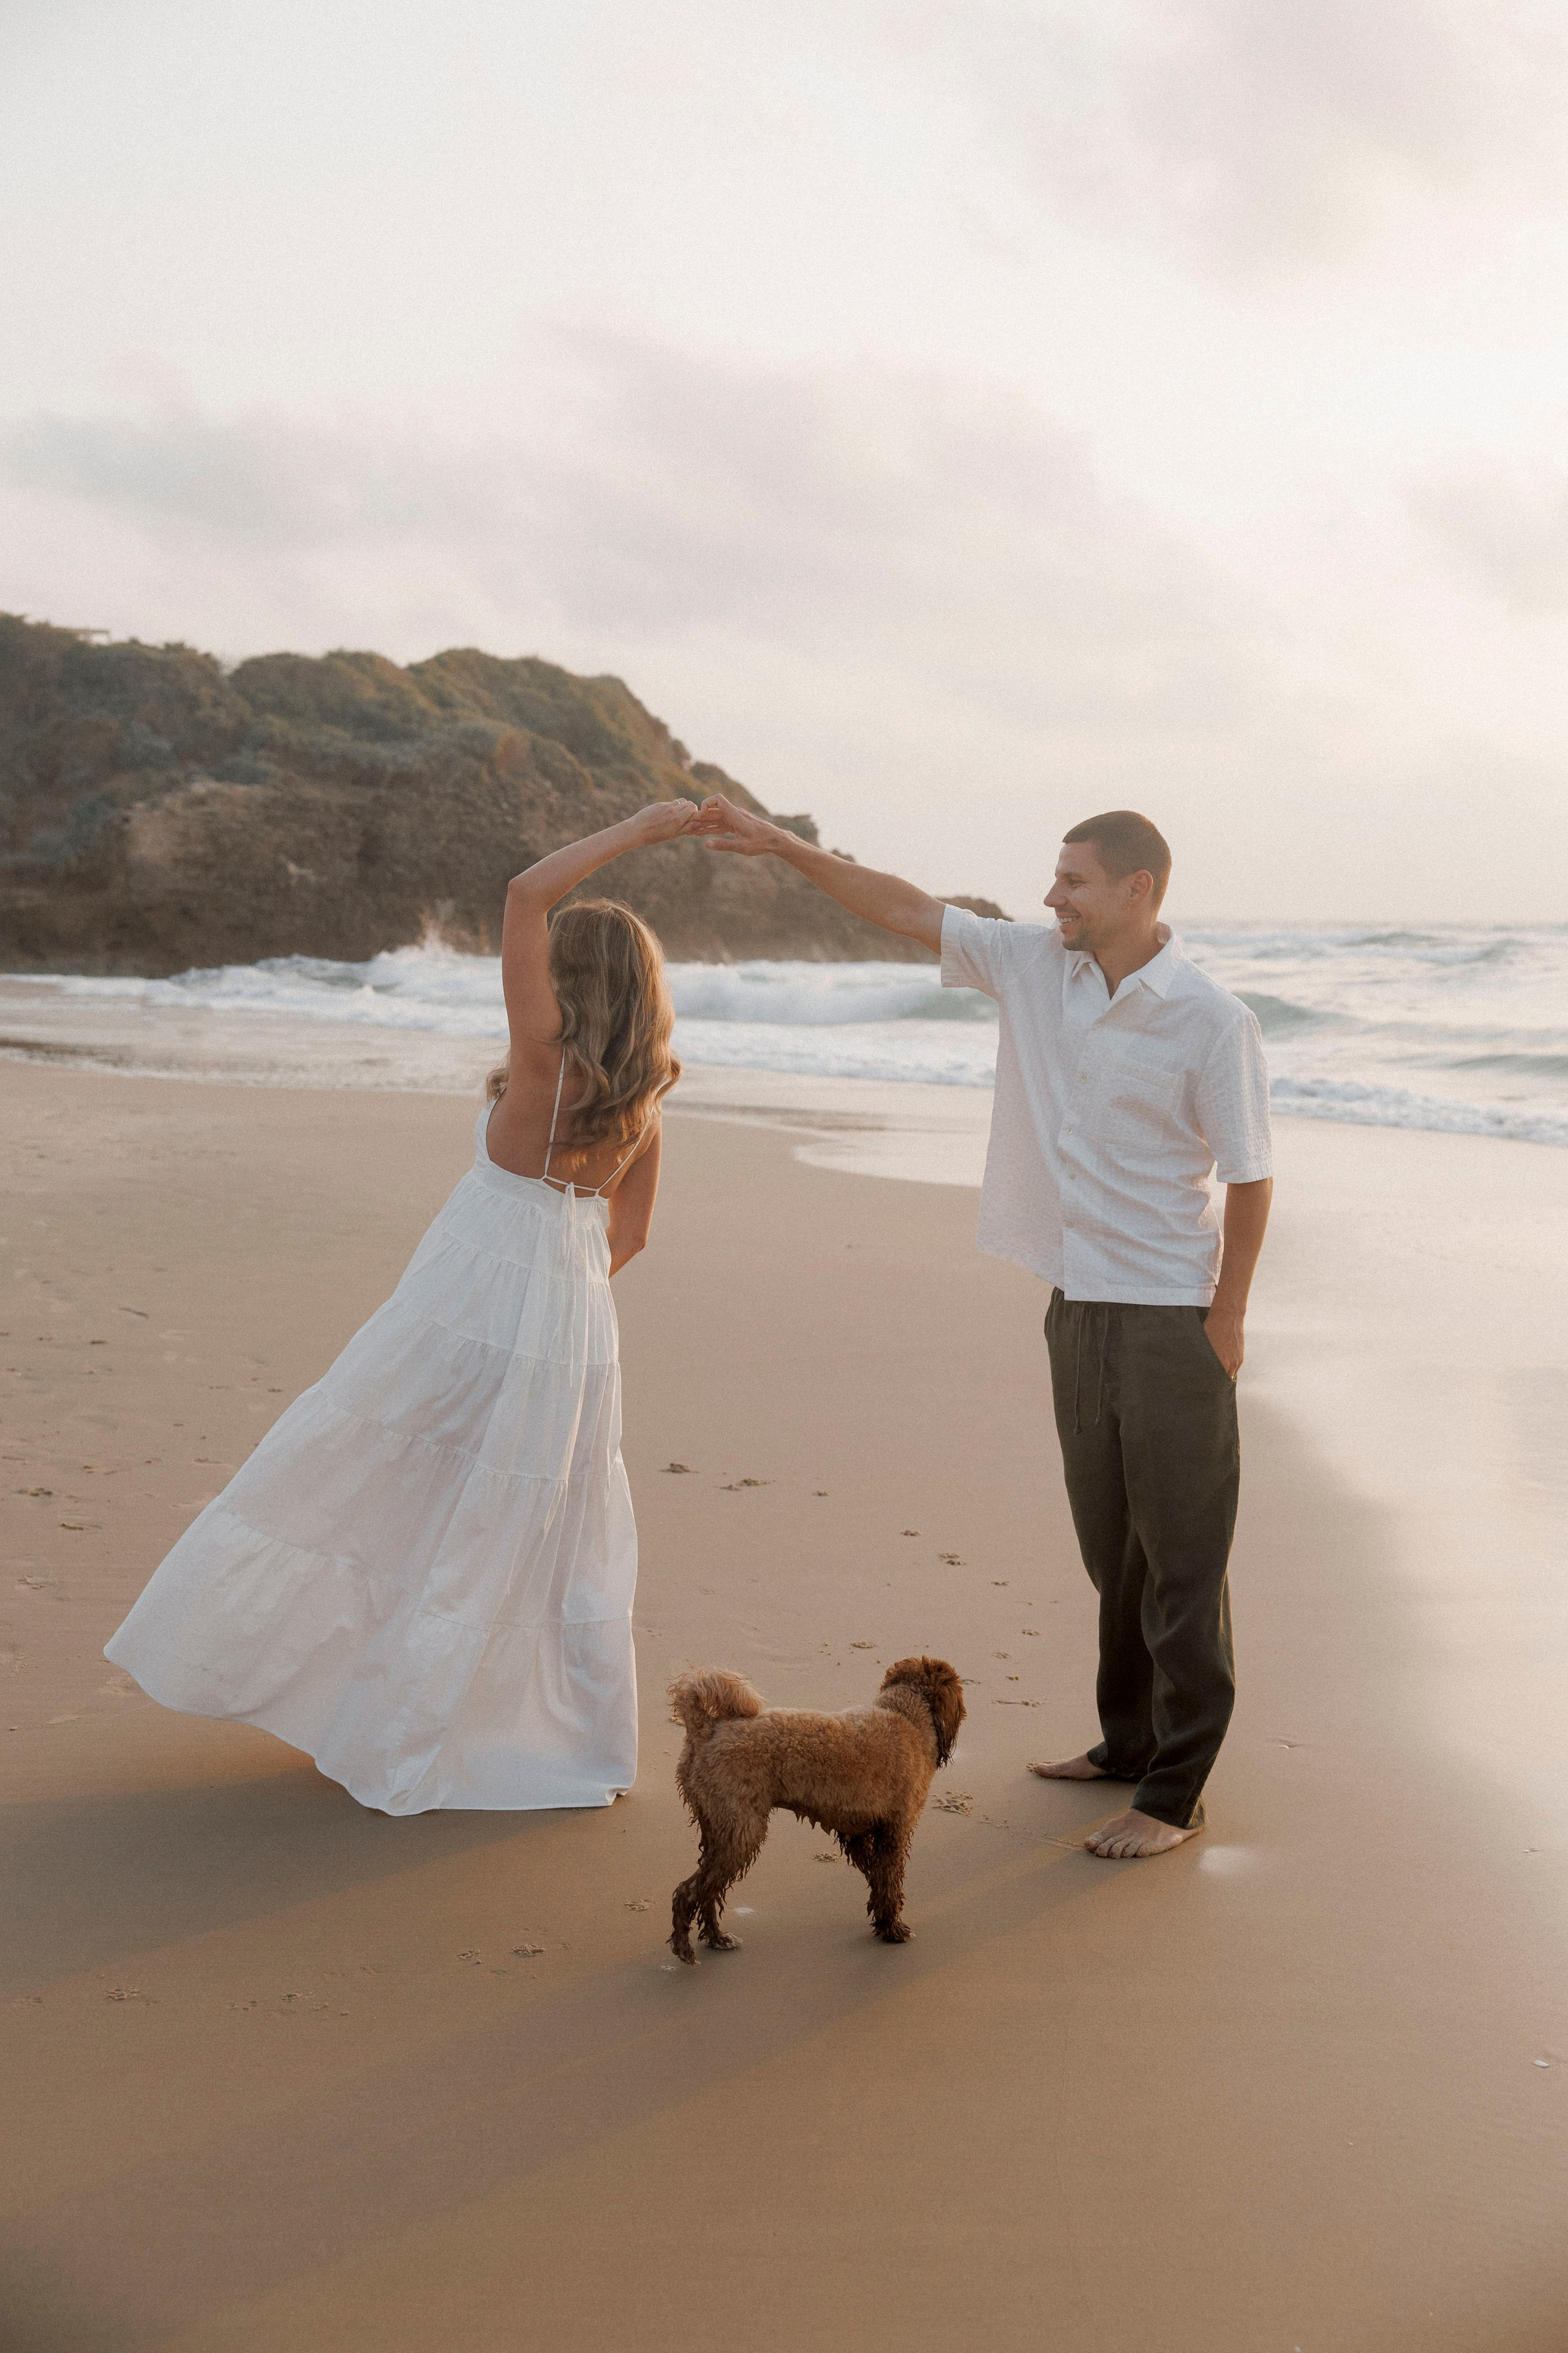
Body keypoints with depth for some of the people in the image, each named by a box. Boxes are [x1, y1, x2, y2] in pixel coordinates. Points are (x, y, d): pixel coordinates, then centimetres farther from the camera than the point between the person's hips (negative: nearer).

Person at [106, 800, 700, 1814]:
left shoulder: (549, 1056, -14)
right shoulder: (646, 1098, 3)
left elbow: (526, 893, -18)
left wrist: (638, 828, -11)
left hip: (472, 1306, -5)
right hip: (573, 1330, 5)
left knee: (355, 1483, 12)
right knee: (574, 1543, 16)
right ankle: (595, 1756, 21)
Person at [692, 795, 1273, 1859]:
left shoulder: (1211, 1021, -15)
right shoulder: (1036, 964, 2)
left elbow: (1250, 1176, -10)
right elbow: (906, 907, 8)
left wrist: (1227, 1318, -10)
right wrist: (779, 844, 4)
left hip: (1171, 1314, -7)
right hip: (1080, 1302, 7)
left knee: (1183, 1552, 1)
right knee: (1109, 1540, 17)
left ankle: (1176, 1792, 10)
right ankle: (1129, 1740, 32)